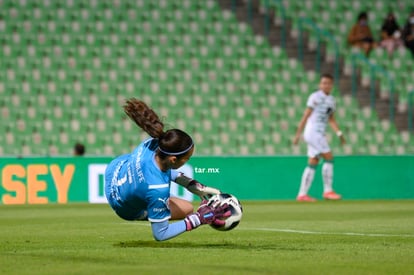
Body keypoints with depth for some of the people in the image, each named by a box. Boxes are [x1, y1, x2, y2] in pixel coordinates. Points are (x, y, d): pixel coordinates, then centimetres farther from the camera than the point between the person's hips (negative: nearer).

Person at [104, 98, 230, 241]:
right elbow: (160, 234, -33)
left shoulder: (152, 143, -30)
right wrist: (198, 219, -32)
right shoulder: (158, 190, -48)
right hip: (127, 209, -5)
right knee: (187, 209, 8)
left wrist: (193, 185, -8)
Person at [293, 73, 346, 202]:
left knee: (313, 164, 6)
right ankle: (327, 191, -5)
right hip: (313, 132, -8)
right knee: (329, 158, -10)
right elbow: (306, 116, -10)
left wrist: (339, 133, 6)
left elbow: (331, 119, 19)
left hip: (320, 134, 8)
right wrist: (298, 134, -12)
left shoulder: (331, 100, 15)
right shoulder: (315, 97, -8)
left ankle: (302, 194, 7)